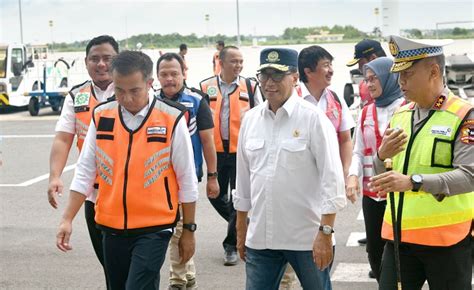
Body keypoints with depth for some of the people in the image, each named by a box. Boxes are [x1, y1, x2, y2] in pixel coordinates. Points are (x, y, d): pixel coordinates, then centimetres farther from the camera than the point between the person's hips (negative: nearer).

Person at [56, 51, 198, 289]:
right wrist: (67, 219, 0)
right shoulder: (101, 116, 0)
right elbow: (85, 172, 5)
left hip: (154, 229, -4)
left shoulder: (172, 120, -10)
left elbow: (187, 180, -3)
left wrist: (189, 230, 1)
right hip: (111, 228, 4)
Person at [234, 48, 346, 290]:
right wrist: (241, 230, 15)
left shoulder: (313, 118, -8)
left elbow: (332, 178, -10)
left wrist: (325, 232, -15)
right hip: (260, 237, 4)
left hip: (307, 237, -4)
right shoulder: (250, 119, 6)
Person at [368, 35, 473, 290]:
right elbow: (382, 175, 13)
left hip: (447, 239, -5)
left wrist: (413, 181, -32)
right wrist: (383, 155, -10)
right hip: (399, 235, 5)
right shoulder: (399, 115, 9)